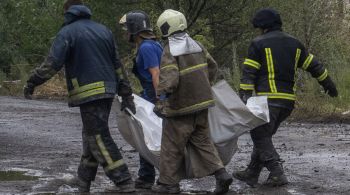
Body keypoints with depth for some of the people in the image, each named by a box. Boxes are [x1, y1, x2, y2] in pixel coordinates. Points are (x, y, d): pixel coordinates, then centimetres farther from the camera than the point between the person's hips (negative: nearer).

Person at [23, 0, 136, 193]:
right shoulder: (103, 30, 15)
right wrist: (126, 93, 18)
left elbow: (52, 63, -15)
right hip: (108, 90, 7)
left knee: (99, 137, -6)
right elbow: (117, 64, 16)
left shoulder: (68, 32, -5)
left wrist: (32, 82, -8)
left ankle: (123, 182, -11)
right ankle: (84, 179, 23)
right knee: (91, 135, 17)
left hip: (88, 93, -7)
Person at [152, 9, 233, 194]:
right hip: (201, 103, 7)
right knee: (202, 141, 14)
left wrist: (161, 100, -31)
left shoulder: (169, 52, -16)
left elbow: (169, 79, -28)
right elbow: (212, 66, 17)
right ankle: (221, 174, 1)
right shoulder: (196, 45, 7)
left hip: (181, 106, -7)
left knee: (172, 145, 6)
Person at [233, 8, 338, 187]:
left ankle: (277, 174, -14)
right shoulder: (294, 43, 15)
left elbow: (248, 73, -9)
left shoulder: (259, 44, -2)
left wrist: (244, 98, -11)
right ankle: (251, 174, 17)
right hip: (289, 99, 7)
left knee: (260, 137, -2)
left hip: (268, 98, -7)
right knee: (264, 135, 16)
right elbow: (313, 65, 21)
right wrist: (328, 84, 32)